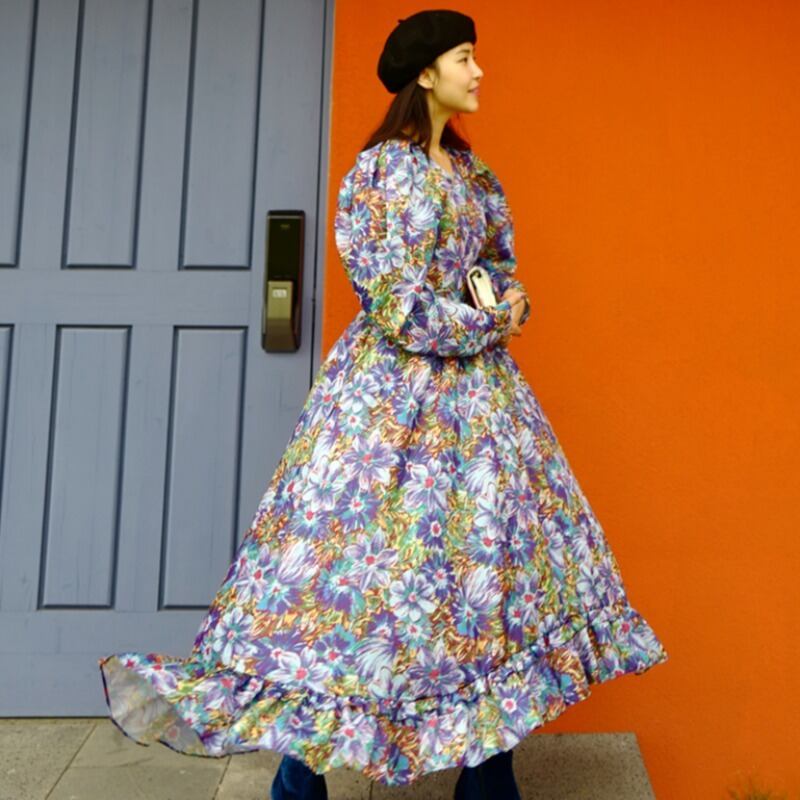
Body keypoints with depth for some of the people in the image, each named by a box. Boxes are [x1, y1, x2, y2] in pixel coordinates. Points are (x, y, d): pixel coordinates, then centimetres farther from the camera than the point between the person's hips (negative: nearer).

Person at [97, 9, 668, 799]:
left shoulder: (468, 167, 15)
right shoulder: (380, 170, -10)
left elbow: (500, 260, 22)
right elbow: (399, 310, -17)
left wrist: (509, 301, 0)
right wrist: (492, 321, -8)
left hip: (475, 387, 8)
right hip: (397, 390, -8)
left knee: (492, 548, 8)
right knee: (369, 548, -5)